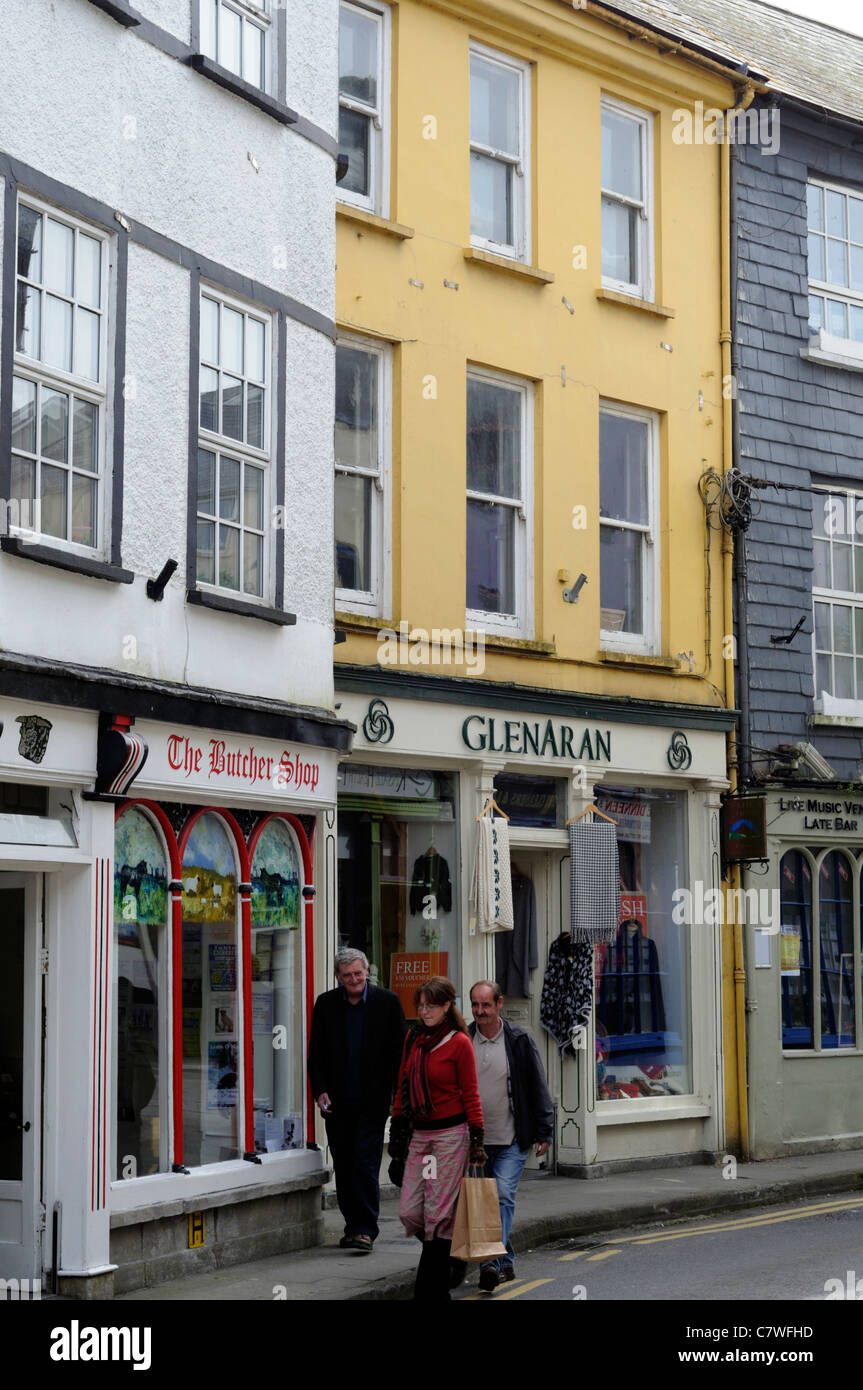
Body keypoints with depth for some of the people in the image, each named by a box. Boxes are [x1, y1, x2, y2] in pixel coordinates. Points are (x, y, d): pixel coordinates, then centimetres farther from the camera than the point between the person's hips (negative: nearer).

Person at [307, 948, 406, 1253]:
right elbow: (316, 1053, 9)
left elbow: (398, 1053, 1)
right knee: (343, 1166, 8)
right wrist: (320, 1090, -3)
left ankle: (365, 1229, -7)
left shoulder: (388, 1002, 0)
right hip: (337, 1101, 3)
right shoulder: (325, 1004, 7)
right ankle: (353, 1225, 17)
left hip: (372, 1099, -3)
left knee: (366, 1163, -9)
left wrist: (396, 1095, -6)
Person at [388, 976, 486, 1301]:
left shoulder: (459, 1043, -6)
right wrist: (397, 1135, 14)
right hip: (420, 1135, 6)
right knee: (409, 1213, 1)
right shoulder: (412, 1040, 11)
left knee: (439, 1214, -5)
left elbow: (470, 1094, -4)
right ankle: (452, 1256, 25)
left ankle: (431, 1292, 2)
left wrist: (477, 1139, -7)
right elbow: (402, 1089, 16)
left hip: (451, 1134, -6)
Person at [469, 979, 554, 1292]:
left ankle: (492, 1262, -22)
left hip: (512, 1140, -3)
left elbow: (539, 1089, 3)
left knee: (503, 1196, -16)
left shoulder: (519, 1041, -1)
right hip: (475, 1139, 3)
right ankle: (507, 1262, 21)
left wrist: (544, 1133, -1)